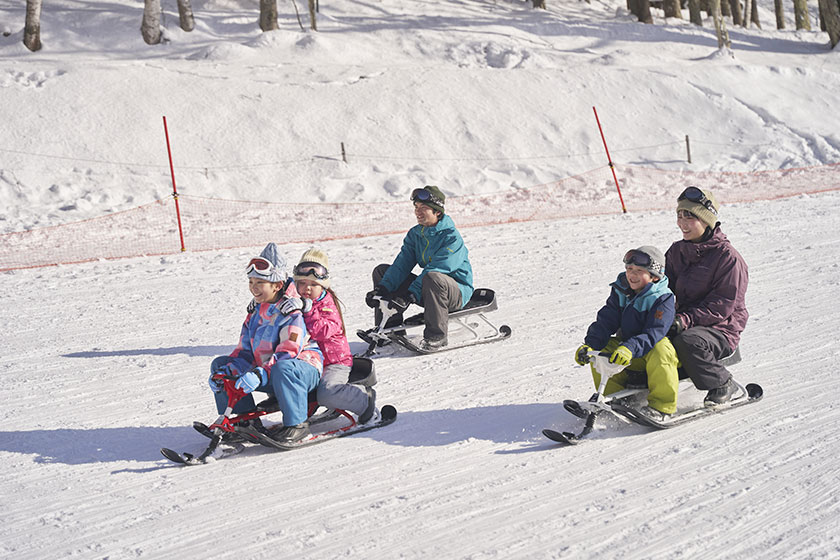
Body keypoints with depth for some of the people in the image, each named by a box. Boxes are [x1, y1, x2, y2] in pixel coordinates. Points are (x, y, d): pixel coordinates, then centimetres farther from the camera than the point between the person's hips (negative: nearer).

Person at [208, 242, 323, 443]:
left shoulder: (291, 313, -18)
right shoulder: (255, 314, 8)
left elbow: (288, 353, -29)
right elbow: (244, 351, 8)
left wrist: (260, 375, -42)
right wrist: (227, 371, -11)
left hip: (304, 368, -8)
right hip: (271, 379, 8)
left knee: (283, 368, -43)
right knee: (220, 364, 2)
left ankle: (296, 424, -25)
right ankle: (246, 421, -1)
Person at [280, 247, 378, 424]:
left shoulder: (327, 305, -9)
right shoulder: (296, 303, 10)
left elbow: (323, 331, -27)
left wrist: (307, 309, -37)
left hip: (335, 362, -7)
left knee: (326, 394, -32)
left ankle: (365, 398, -7)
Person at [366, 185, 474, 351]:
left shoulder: (451, 237, -20)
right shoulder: (415, 234, 4)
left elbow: (436, 270, -30)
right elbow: (402, 264, -4)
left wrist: (410, 295, -39)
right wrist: (383, 288, -20)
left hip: (457, 292, -8)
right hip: (429, 290, 8)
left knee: (432, 278, -42)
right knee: (382, 271, 2)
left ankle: (437, 336, -30)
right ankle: (391, 327, 2)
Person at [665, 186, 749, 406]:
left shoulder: (728, 258, -12)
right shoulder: (676, 251, 11)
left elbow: (722, 305, -17)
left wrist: (687, 319, -29)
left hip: (721, 330, -6)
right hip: (683, 322, 6)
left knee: (687, 341, -36)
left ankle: (722, 385, -13)